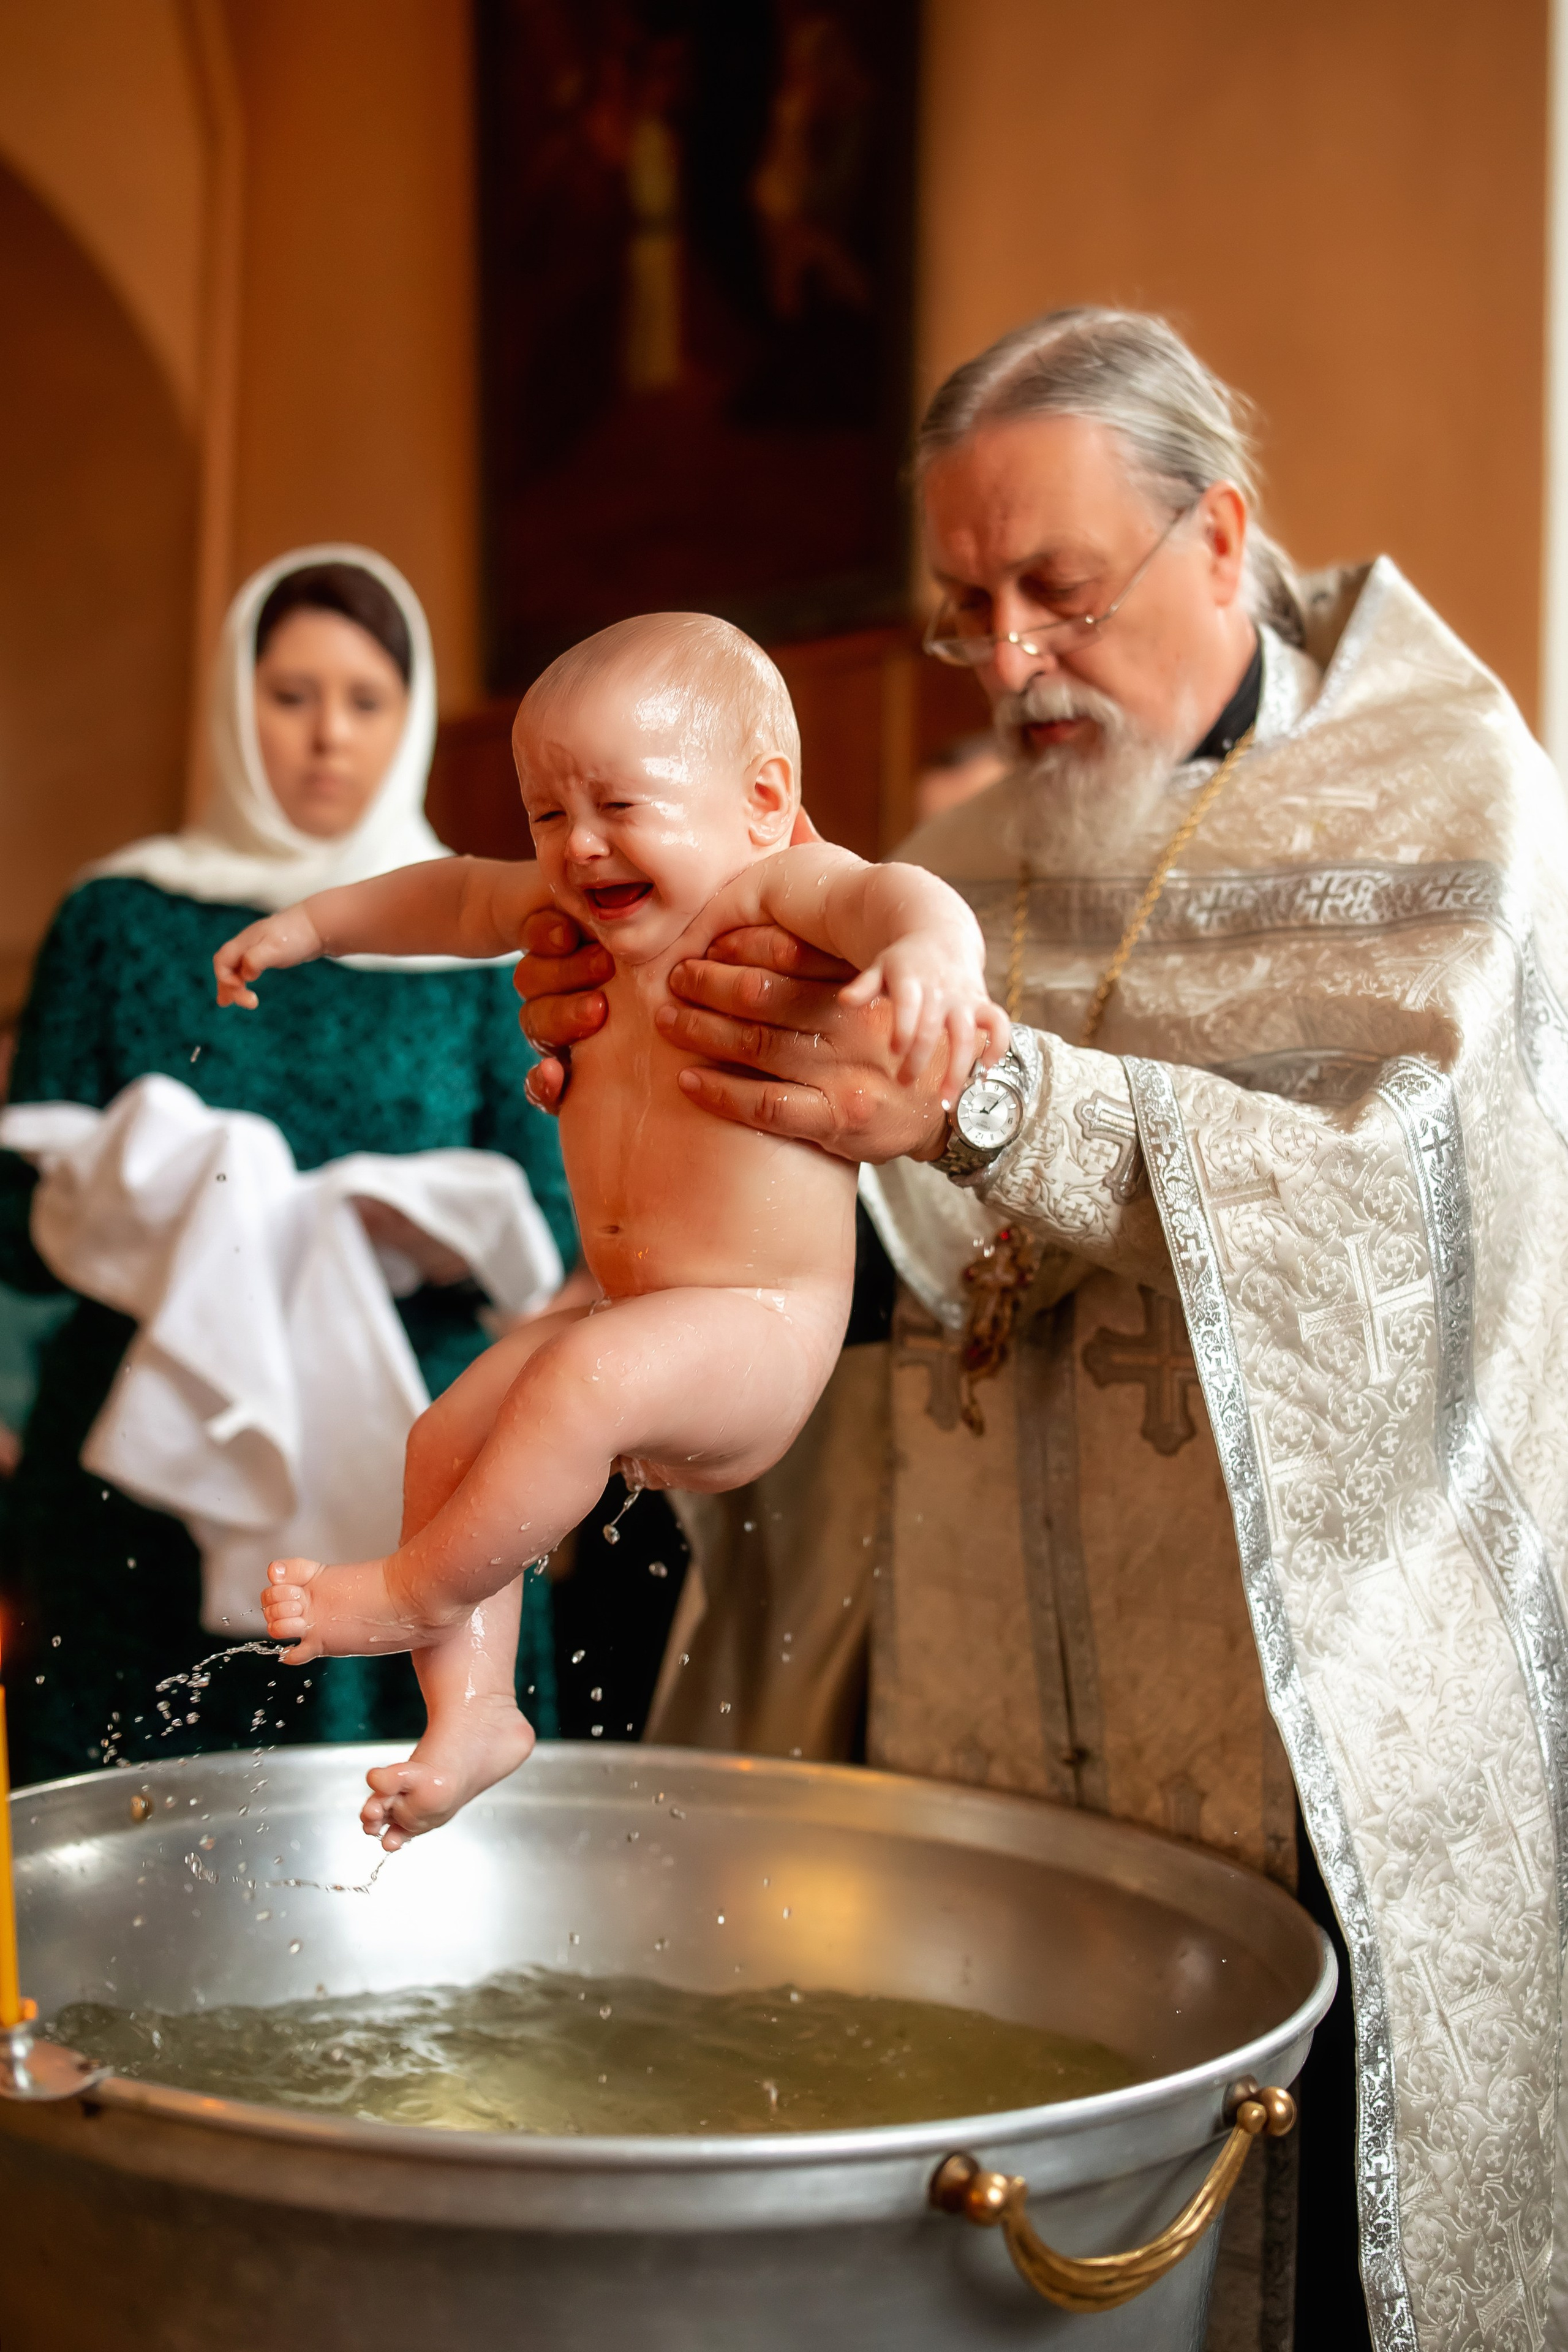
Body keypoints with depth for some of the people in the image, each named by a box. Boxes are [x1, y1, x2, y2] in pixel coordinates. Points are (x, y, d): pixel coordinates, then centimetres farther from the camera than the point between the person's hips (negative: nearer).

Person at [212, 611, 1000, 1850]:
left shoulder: (778, 887, -18)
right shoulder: (593, 903, 6)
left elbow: (889, 895, -41)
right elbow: (461, 899, 26)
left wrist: (935, 949, -64)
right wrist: (313, 924, 29)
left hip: (756, 1324, -9)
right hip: (631, 1316, 9)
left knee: (588, 1380, -30)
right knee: (451, 1436, 4)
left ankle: (422, 1595, -10)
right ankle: (474, 1709, 11)